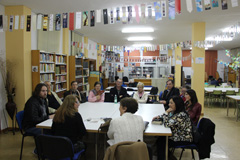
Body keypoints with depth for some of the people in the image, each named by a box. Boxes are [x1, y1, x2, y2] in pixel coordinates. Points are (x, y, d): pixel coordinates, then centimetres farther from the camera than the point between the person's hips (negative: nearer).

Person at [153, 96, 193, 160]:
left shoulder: (181, 115, -28)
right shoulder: (175, 112, 1)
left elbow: (167, 124, -30)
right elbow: (167, 118, 18)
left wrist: (166, 112, -22)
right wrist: (159, 117, -1)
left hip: (184, 139, -9)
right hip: (177, 135, 9)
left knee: (161, 142, -8)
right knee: (160, 138, 3)